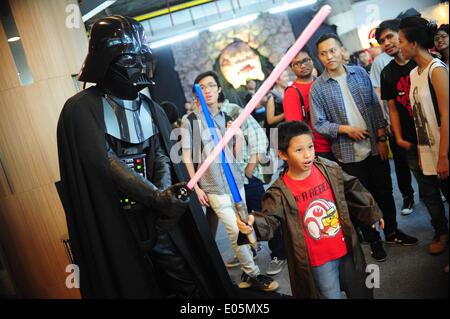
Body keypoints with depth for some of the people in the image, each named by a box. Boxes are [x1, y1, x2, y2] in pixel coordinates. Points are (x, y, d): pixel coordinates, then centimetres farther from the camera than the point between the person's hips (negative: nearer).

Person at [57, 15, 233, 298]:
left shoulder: (151, 109, 11)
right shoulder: (82, 109, -7)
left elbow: (162, 157, 0)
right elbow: (105, 163, -17)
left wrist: (165, 196, -21)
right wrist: (158, 196, -25)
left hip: (157, 219, 4)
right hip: (114, 224, -4)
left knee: (192, 284, 5)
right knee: (135, 288, 8)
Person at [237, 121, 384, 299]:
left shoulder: (330, 169, -7)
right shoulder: (280, 193, -19)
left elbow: (352, 190, 7)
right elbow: (269, 220, -26)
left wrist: (371, 212, 17)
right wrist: (253, 224, -48)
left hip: (346, 249, 5)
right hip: (318, 261, -4)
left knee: (360, 293, 23)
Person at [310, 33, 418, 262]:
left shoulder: (359, 73, 1)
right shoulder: (317, 87, -7)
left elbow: (375, 107, 4)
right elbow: (318, 123, -7)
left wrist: (382, 138, -1)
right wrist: (346, 129, -18)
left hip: (375, 147, 3)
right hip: (348, 153, -3)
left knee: (385, 192, 15)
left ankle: (392, 231, 36)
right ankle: (373, 240, 26)